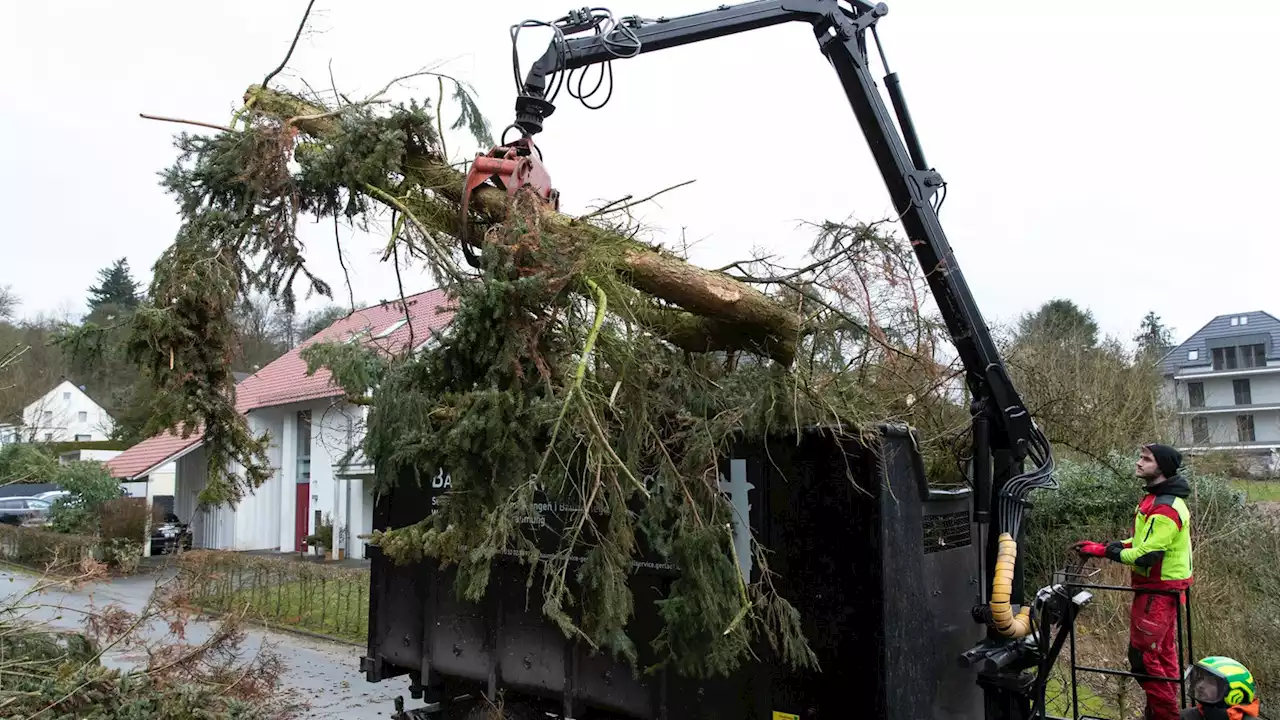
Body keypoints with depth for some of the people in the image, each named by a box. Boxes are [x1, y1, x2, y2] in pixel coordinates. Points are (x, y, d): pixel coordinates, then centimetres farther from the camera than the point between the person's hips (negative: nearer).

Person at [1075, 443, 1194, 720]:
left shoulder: (1165, 509, -25)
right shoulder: (1158, 499, 9)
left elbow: (1145, 556, -26)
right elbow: (1145, 541, 15)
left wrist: (1105, 551, -14)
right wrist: (1105, 546, 4)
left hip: (1158, 591, -10)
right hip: (1162, 589, 10)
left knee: (1142, 655, -4)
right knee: (1162, 653, 19)